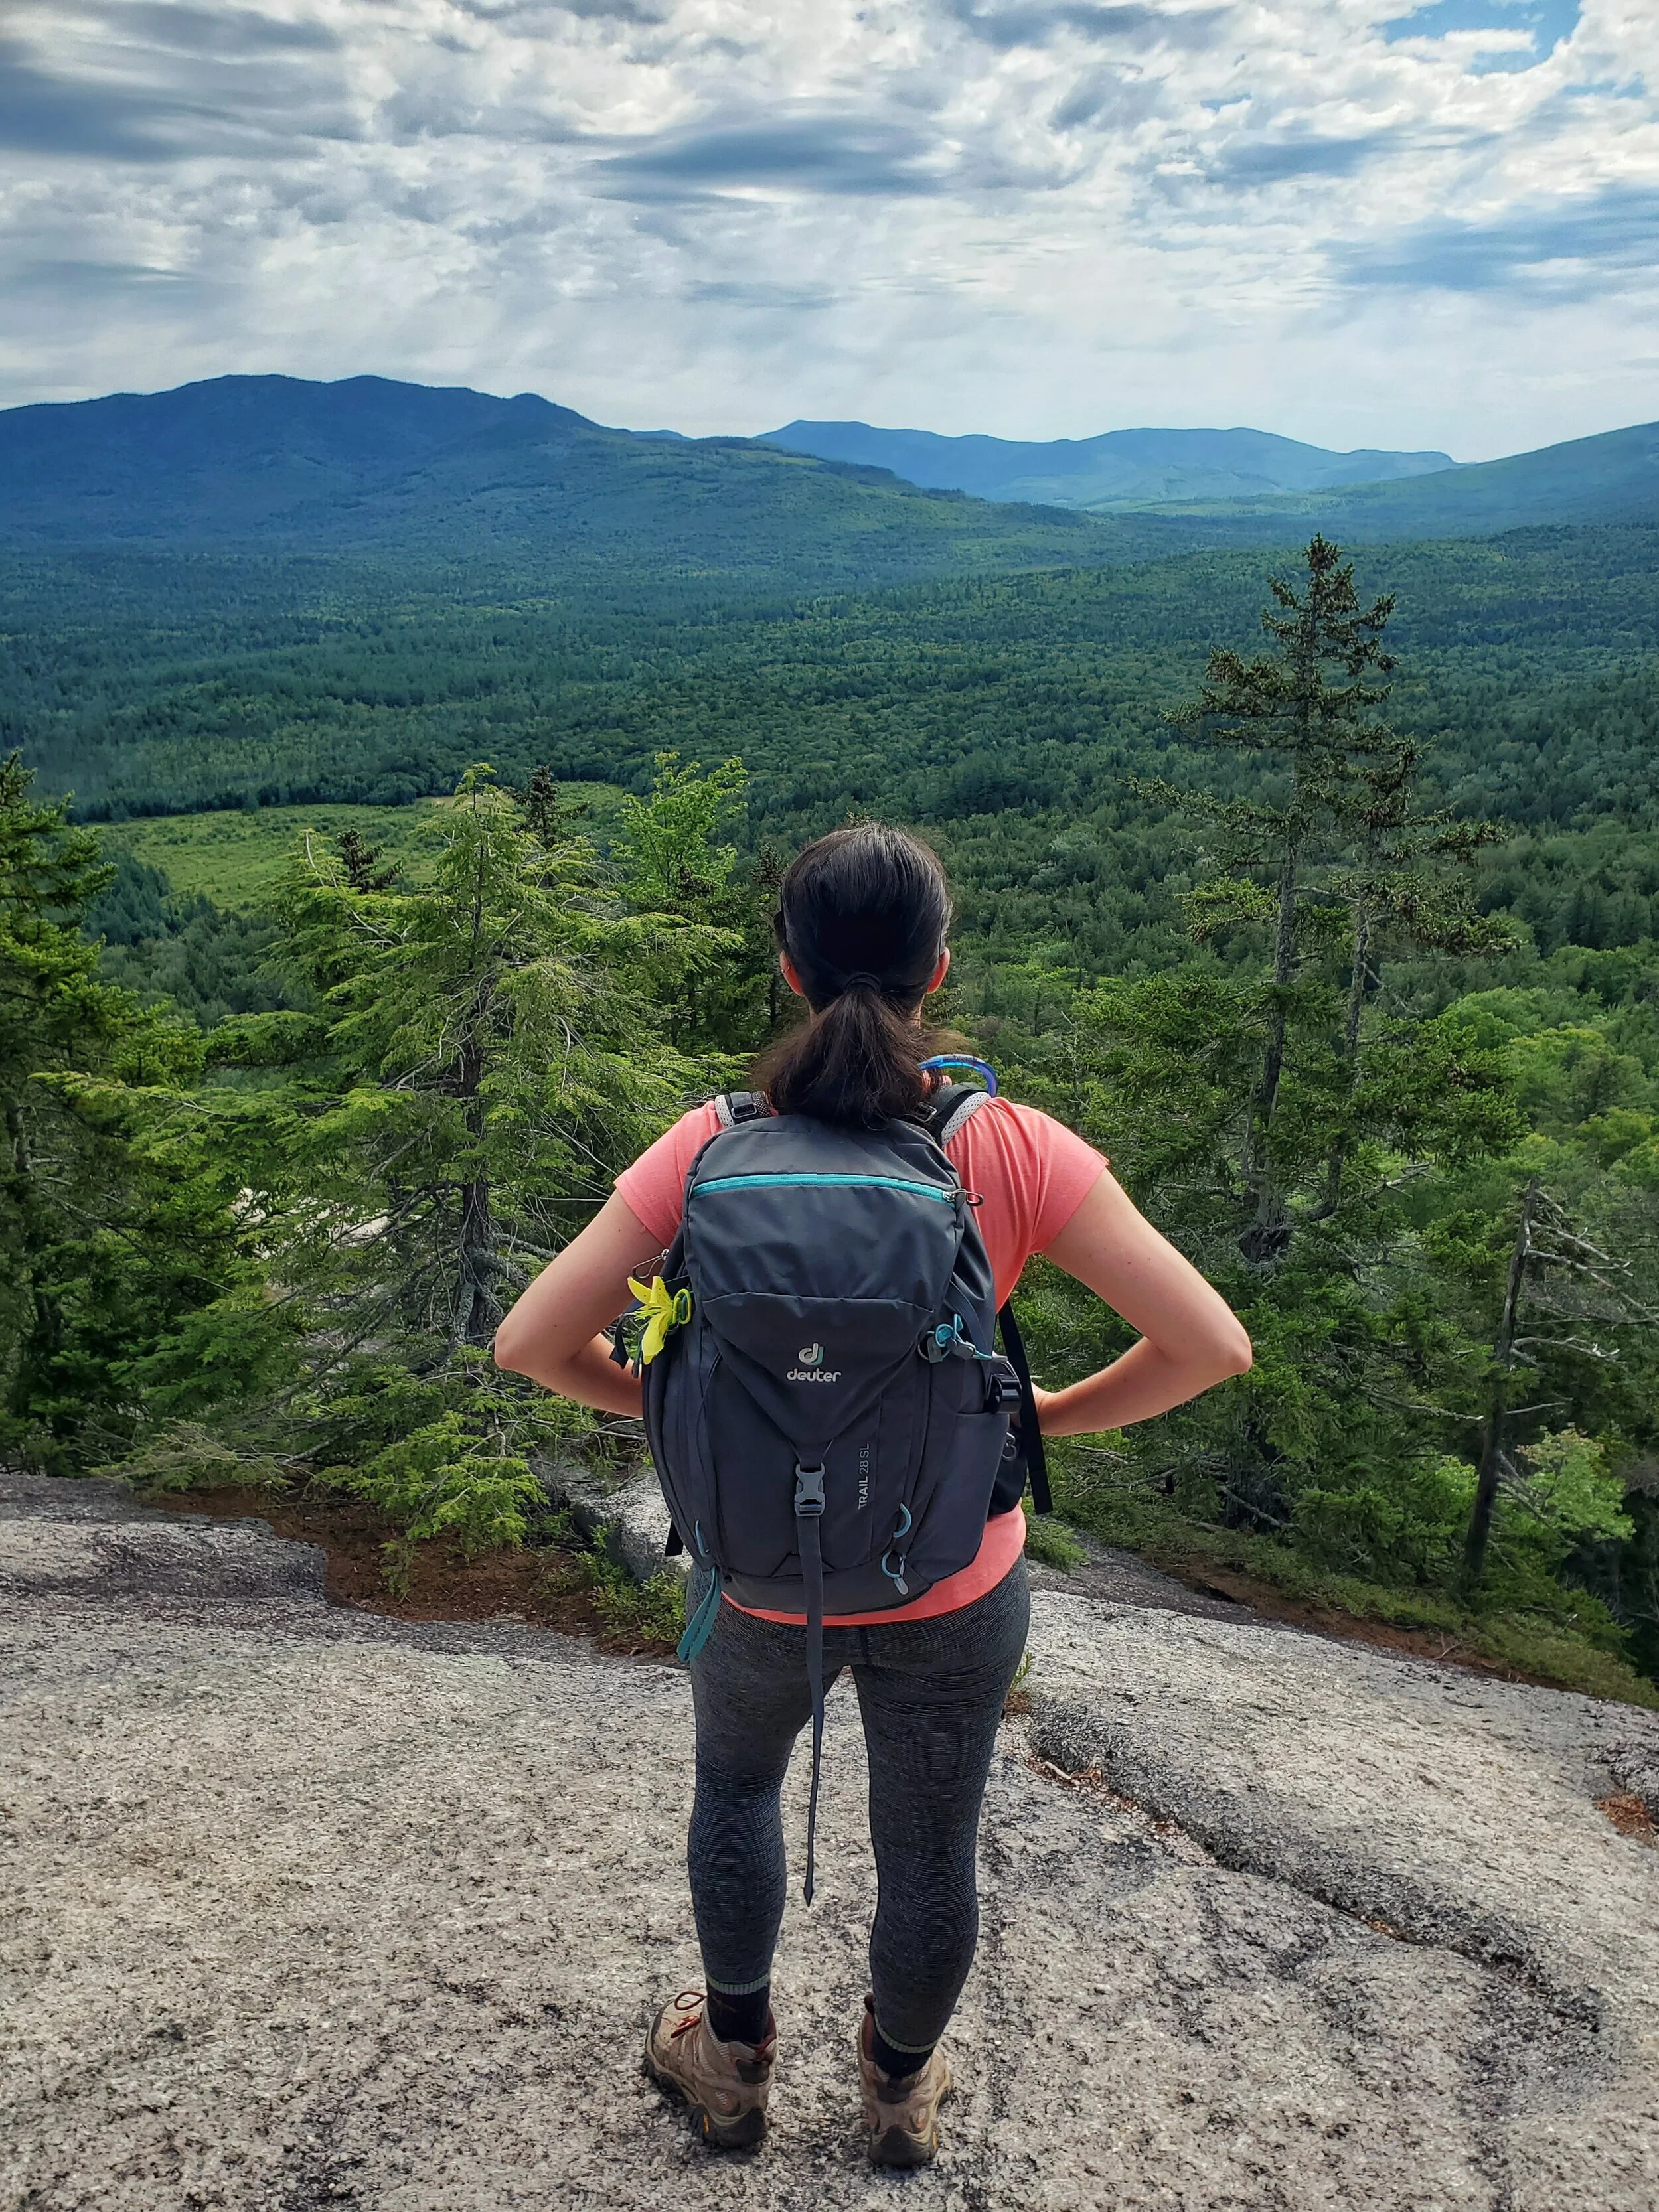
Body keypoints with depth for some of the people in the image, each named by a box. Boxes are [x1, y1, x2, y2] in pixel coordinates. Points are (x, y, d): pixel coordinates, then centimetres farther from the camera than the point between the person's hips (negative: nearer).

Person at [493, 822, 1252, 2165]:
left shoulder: (711, 1151, -18)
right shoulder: (1016, 1153, -19)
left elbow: (530, 1344, -16)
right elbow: (1212, 1346, -19)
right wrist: (1045, 1417, -4)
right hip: (955, 1596, 0)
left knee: (737, 1783, 33)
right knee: (929, 1853, 26)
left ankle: (736, 2059, 53)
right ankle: (903, 2089, 54)